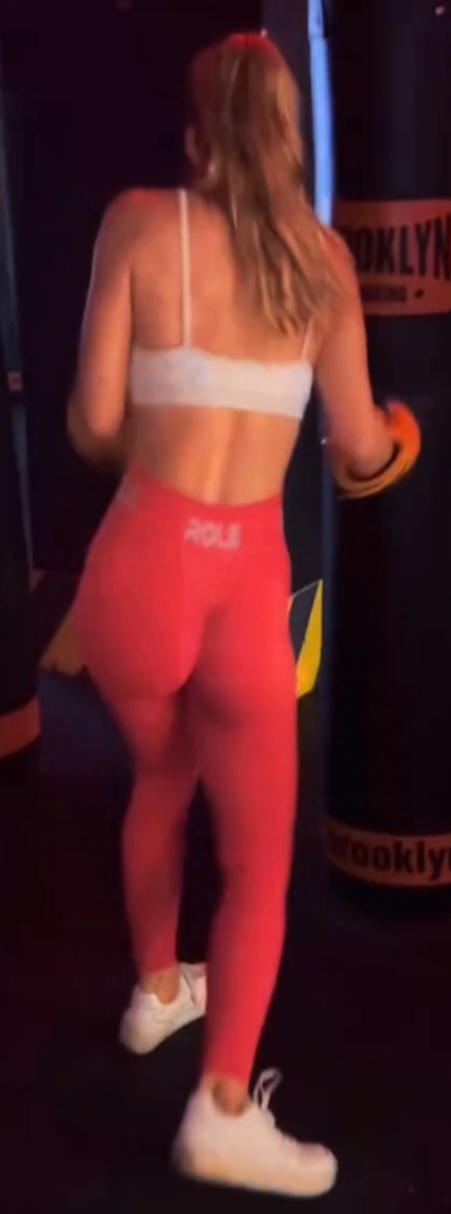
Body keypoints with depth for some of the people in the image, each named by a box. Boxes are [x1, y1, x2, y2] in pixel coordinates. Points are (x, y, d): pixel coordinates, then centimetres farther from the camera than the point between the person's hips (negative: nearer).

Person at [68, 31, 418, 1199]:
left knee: (161, 777, 30)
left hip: (141, 566, 1)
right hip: (249, 585, -1)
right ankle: (225, 1112, 12)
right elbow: (363, 448, 9)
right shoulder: (323, 254, 6)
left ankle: (157, 991, 48)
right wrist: (399, 425, 33)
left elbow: (94, 424, -2)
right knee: (260, 856, 16)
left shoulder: (139, 220, 1)